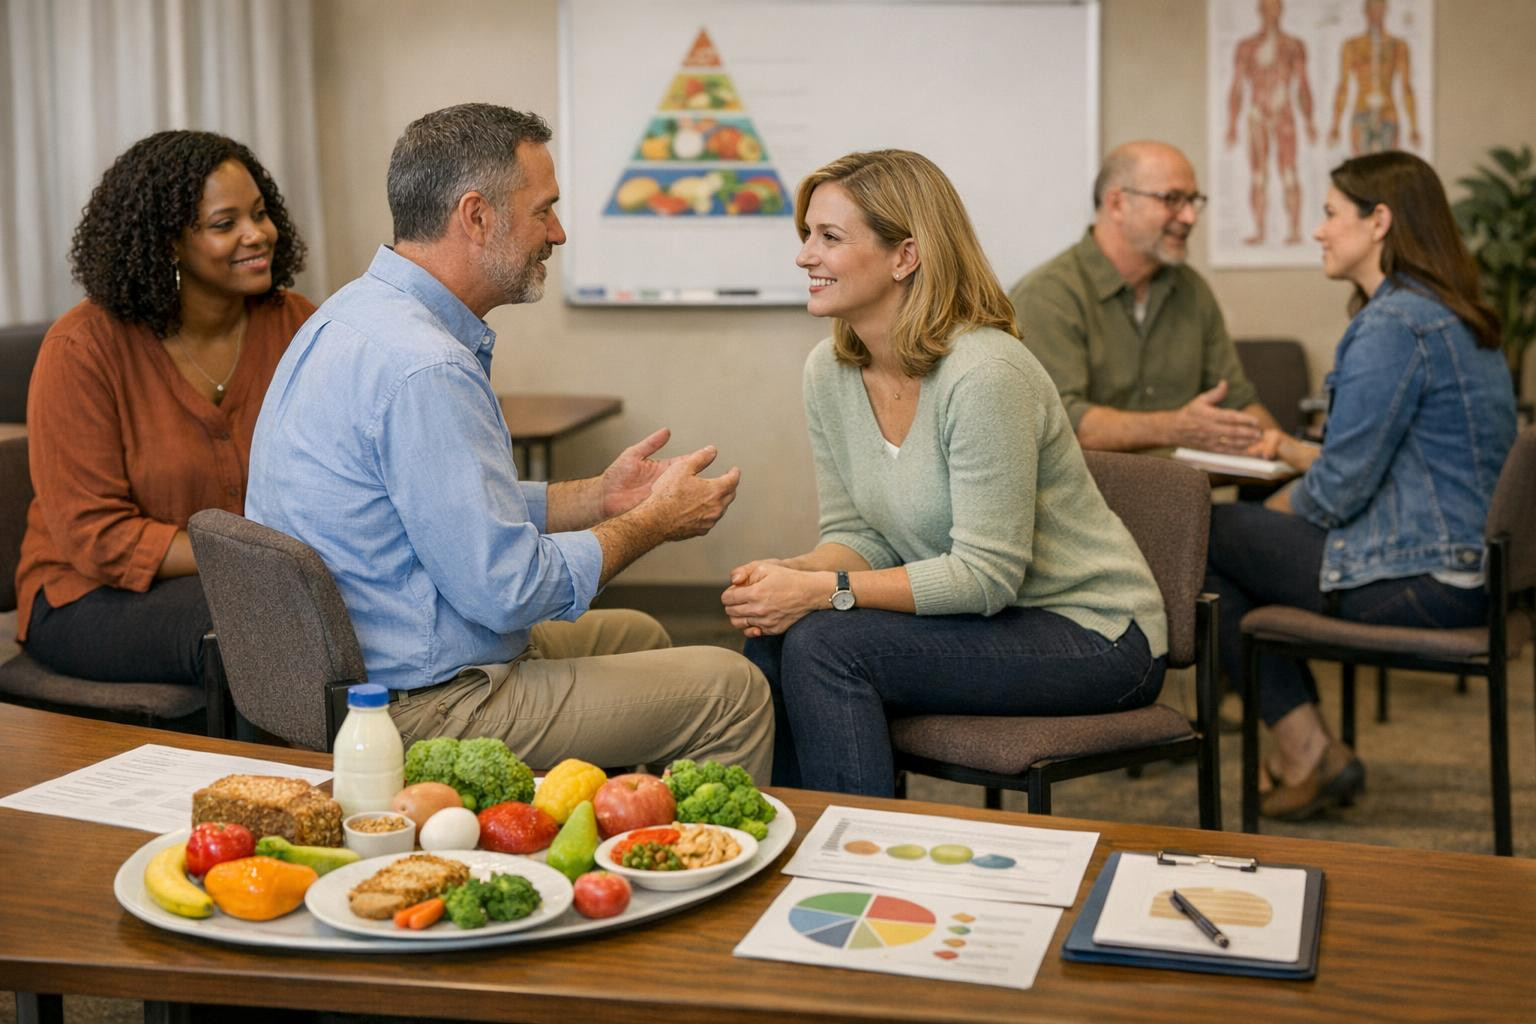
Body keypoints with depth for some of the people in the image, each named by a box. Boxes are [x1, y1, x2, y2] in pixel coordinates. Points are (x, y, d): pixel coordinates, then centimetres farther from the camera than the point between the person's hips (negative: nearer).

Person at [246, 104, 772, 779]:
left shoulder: (356, 313, 7)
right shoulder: (424, 369, -26)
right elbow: (508, 588, -24)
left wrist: (598, 497, 10)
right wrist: (652, 522, -10)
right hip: (421, 710, -11)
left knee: (636, 636, 28)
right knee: (733, 690, -3)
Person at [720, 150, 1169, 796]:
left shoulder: (983, 373, -24)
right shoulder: (828, 372, 1)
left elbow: (987, 574, -24)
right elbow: (857, 533, 5)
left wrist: (823, 591, -27)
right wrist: (793, 575, -17)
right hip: (977, 618, 7)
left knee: (824, 643, -23)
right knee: (772, 637, -14)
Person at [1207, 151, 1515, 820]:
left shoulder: (1392, 325, -17)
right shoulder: (1450, 313, 15)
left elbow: (1338, 490, -17)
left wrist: (1272, 510, 2)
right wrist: (1291, 450, 19)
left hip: (1416, 583, -11)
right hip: (1471, 570, 11)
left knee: (1203, 539, -1)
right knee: (1243, 533, 21)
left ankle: (1307, 756, 9)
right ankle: (1303, 750, 22)